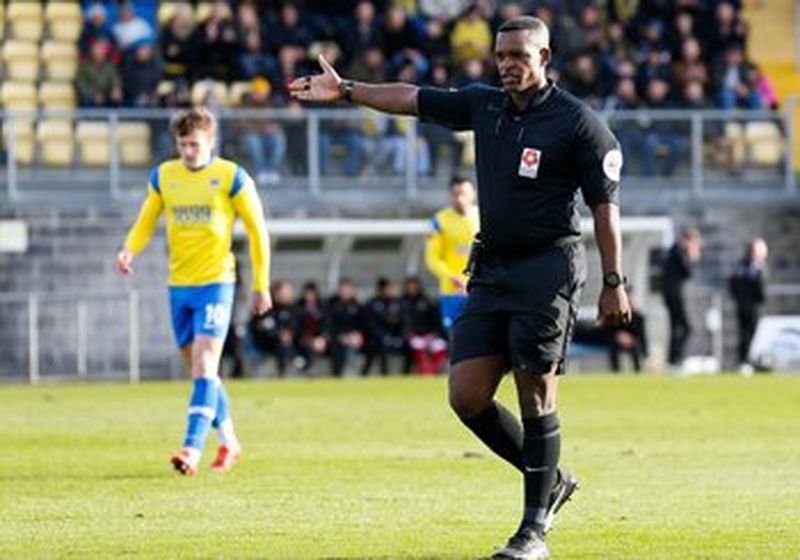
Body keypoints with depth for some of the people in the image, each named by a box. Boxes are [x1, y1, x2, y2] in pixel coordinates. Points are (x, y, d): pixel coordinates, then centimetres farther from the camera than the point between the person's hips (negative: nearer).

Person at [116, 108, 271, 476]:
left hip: (215, 283, -5)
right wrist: (130, 250, -11)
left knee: (204, 368, -16)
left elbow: (257, 232, 1)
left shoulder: (231, 177, -4)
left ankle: (192, 450, -24)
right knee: (200, 372, 12)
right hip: (178, 285, 5)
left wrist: (261, 286, 1)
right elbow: (146, 222, 12)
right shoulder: (163, 176, 7)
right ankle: (229, 443, 28)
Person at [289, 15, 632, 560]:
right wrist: (346, 90, 7)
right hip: (491, 267, 7)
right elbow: (414, 99, 15)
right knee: (467, 396, 1)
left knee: (536, 397, -7)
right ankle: (550, 482, 21)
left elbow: (605, 206, -8)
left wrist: (613, 283, -11)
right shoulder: (483, 105, 10)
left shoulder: (579, 123, -8)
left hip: (548, 268, -7)